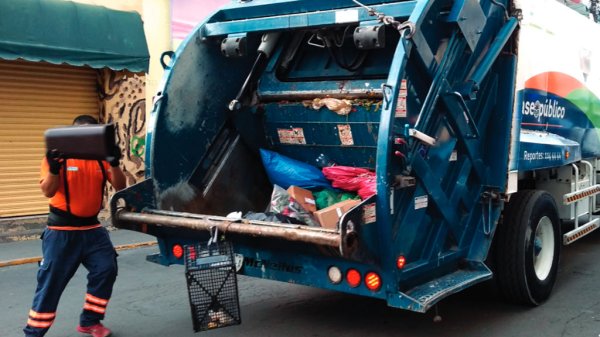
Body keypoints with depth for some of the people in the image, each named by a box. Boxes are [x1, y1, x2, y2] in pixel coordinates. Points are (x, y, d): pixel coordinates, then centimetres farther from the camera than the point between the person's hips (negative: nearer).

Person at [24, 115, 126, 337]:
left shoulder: (101, 158, 3)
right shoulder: (58, 156, -8)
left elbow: (120, 186, -3)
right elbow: (48, 191, -13)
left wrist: (114, 164, -21)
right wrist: (53, 168, -31)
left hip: (92, 229, 4)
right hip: (62, 231, -4)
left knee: (106, 271, 2)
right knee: (51, 282, 0)